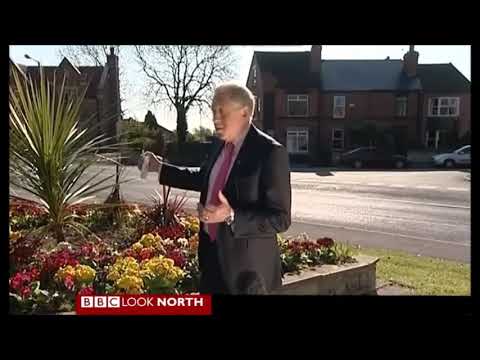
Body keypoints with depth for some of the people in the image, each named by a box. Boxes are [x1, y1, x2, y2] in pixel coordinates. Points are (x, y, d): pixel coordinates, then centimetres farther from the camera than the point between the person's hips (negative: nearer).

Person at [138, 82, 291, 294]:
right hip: (212, 253, 7)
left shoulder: (271, 153, -21)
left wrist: (231, 216, -31)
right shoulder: (219, 145, 2)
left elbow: (280, 219, -21)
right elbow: (203, 179, 20)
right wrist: (160, 168, 17)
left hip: (246, 264, -7)